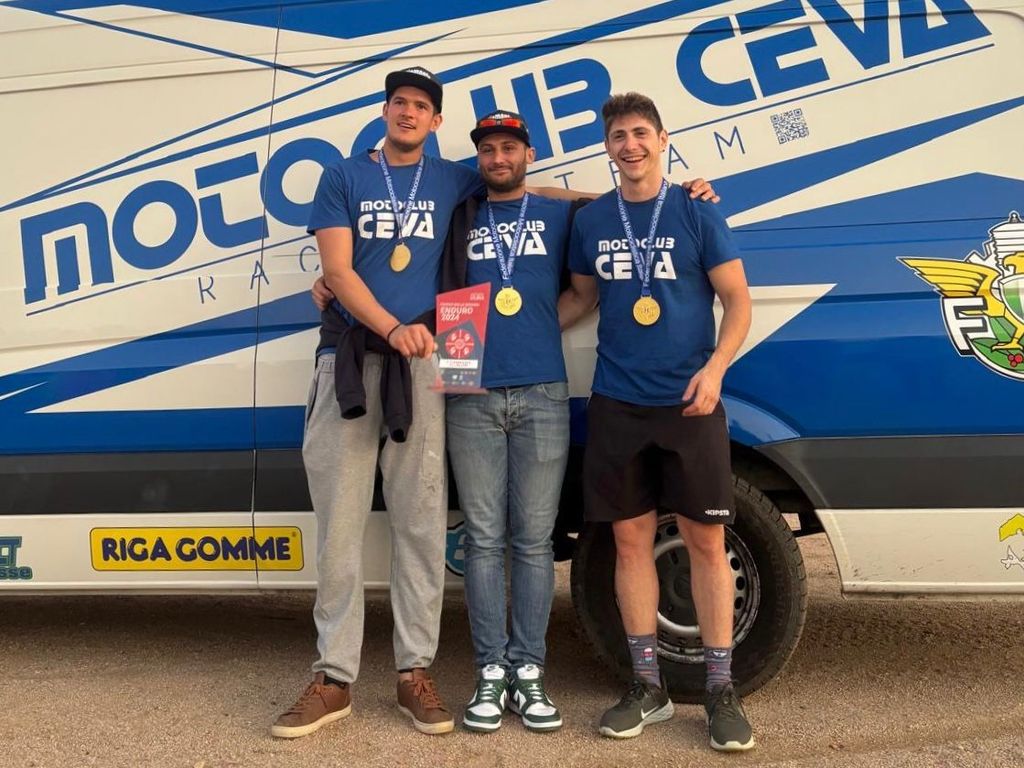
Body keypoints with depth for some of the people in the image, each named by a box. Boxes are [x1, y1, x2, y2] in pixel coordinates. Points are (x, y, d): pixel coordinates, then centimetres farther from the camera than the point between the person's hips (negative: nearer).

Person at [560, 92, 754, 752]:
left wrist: (715, 367, -17)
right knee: (631, 540, 6)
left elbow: (737, 301, -3)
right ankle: (648, 686, 18)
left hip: (688, 402, -2)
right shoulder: (591, 222, 7)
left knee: (706, 540, 1)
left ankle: (721, 689, 13)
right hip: (617, 405, 3)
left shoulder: (697, 214, -2)